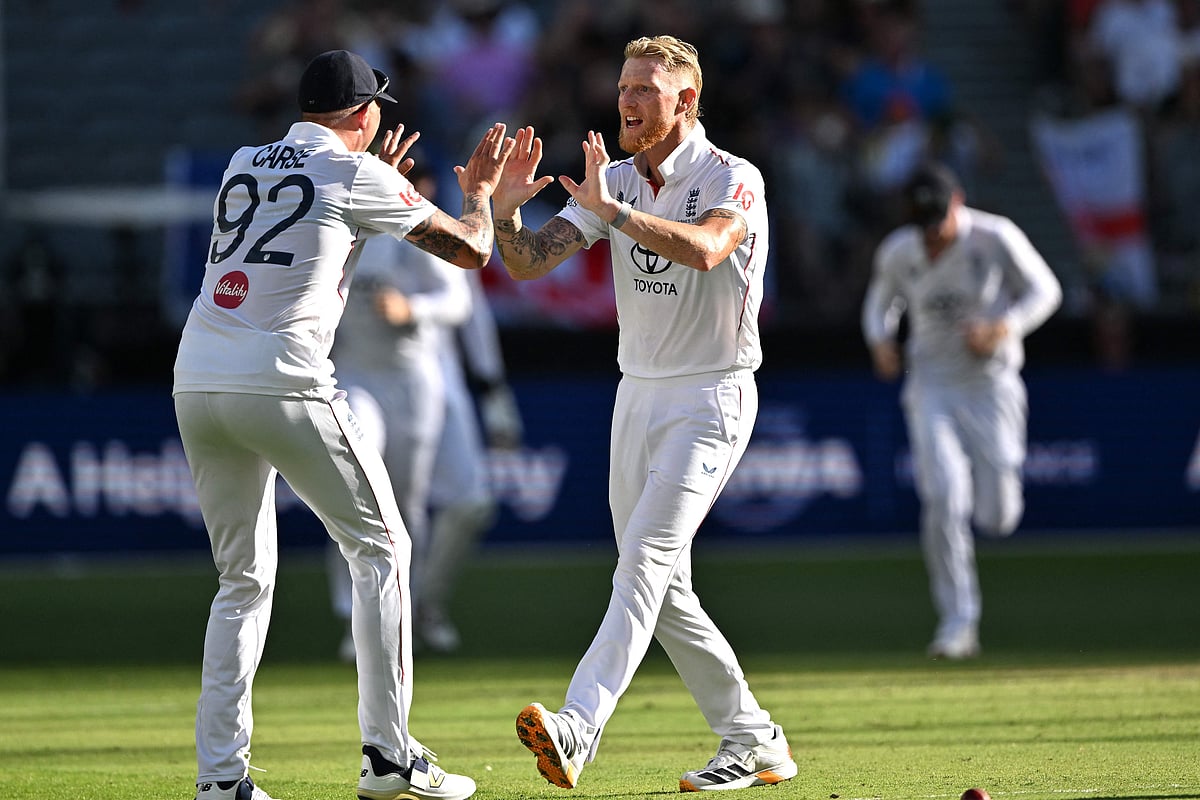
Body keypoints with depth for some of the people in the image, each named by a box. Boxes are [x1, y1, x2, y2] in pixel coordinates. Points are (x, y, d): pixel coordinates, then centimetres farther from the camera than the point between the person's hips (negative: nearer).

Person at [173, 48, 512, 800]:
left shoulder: (244, 165, 20)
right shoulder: (355, 175, 3)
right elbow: (470, 248, 10)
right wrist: (480, 189, 30)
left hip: (196, 381, 6)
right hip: (281, 384, -6)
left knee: (244, 577, 15)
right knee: (380, 547, 8)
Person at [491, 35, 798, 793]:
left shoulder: (732, 180, -12)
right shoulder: (614, 182, 7)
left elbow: (704, 249, -34)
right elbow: (527, 263, 0)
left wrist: (611, 208, -35)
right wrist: (504, 210, -20)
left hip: (711, 397, -8)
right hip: (638, 395, 8)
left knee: (646, 557, -21)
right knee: (662, 588, 8)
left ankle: (578, 729, -35)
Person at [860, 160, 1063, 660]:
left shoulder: (996, 238, -12)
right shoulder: (898, 252, -3)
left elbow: (1044, 290, -2)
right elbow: (881, 300, 16)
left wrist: (1002, 328, -19)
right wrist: (880, 341, -6)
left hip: (991, 386, -1)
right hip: (931, 389, 1)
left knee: (998, 517, -3)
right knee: (944, 501, -17)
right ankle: (957, 623, -9)